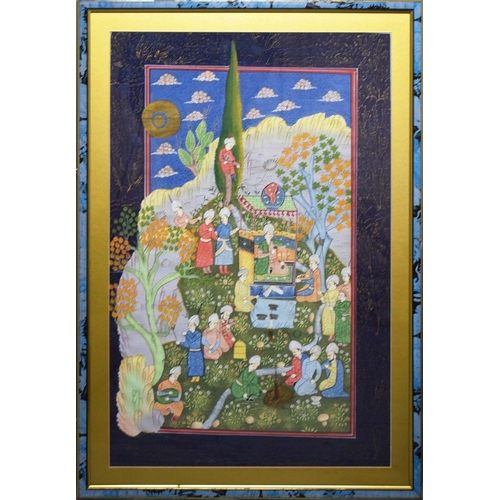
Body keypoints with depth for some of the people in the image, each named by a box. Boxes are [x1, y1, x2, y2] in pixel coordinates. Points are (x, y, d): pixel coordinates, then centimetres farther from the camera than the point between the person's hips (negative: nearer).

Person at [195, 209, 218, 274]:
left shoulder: (211, 226, -3)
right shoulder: (202, 225, -13)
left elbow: (213, 234, -7)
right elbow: (201, 234, -22)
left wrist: (217, 238, -23)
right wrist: (208, 231, -24)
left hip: (209, 243, 4)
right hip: (202, 242, -4)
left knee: (209, 256, 8)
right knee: (202, 256, 1)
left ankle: (208, 268, 17)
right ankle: (204, 268, 8)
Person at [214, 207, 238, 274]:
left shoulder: (229, 225, 3)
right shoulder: (220, 226, -11)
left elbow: (230, 233, 12)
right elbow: (216, 233, -10)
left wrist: (236, 229, 11)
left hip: (227, 242, 5)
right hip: (221, 242, -5)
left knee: (226, 256, 9)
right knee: (221, 255, 0)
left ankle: (225, 269, 18)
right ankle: (221, 270, 7)